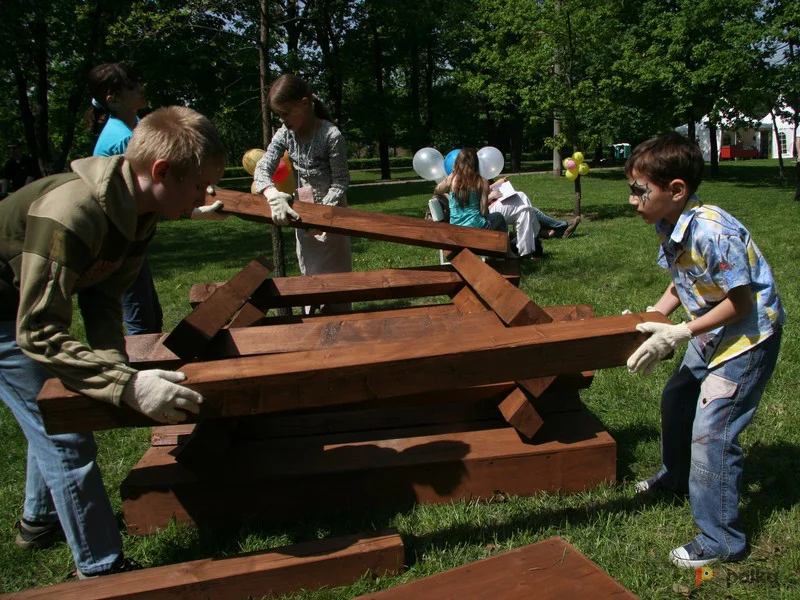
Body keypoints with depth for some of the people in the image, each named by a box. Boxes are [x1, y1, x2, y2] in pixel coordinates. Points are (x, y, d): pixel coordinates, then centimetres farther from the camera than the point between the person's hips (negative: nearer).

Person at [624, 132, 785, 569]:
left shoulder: (712, 232, -31)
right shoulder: (670, 228, -3)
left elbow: (741, 302, -26)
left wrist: (678, 335, -26)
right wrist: (648, 321, 2)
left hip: (749, 335, -10)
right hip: (713, 333, 10)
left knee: (711, 431, -11)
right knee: (676, 398, 23)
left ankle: (721, 541, 4)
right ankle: (677, 476, 49)